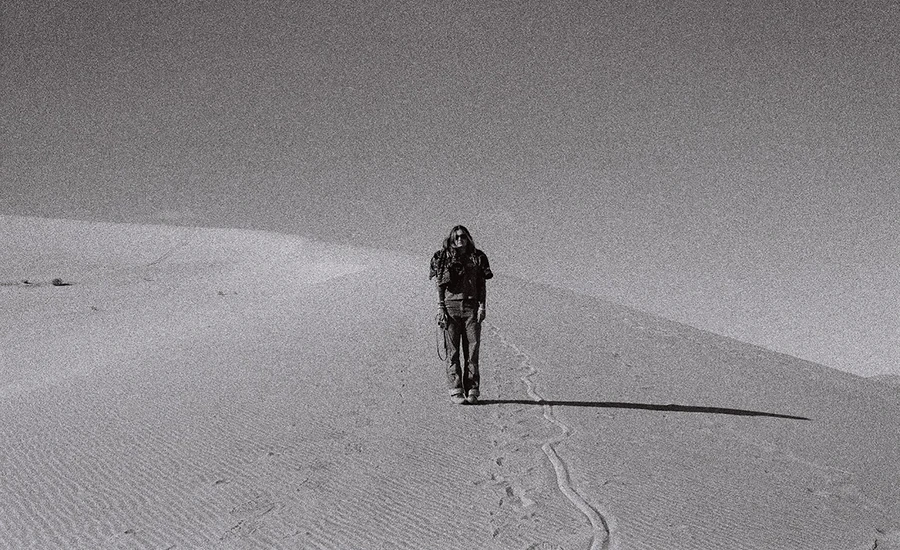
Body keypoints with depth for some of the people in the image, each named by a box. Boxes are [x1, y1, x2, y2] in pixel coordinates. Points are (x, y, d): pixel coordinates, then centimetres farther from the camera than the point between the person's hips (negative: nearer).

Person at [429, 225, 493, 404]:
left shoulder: (477, 257, 9)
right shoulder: (444, 258, 5)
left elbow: (482, 285, 9)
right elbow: (440, 285, 5)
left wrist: (482, 306, -1)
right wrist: (440, 308, -3)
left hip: (471, 307, 1)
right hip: (451, 306, -1)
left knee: (472, 349, -1)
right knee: (453, 351, -2)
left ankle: (472, 391, 4)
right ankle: (455, 391, -1)